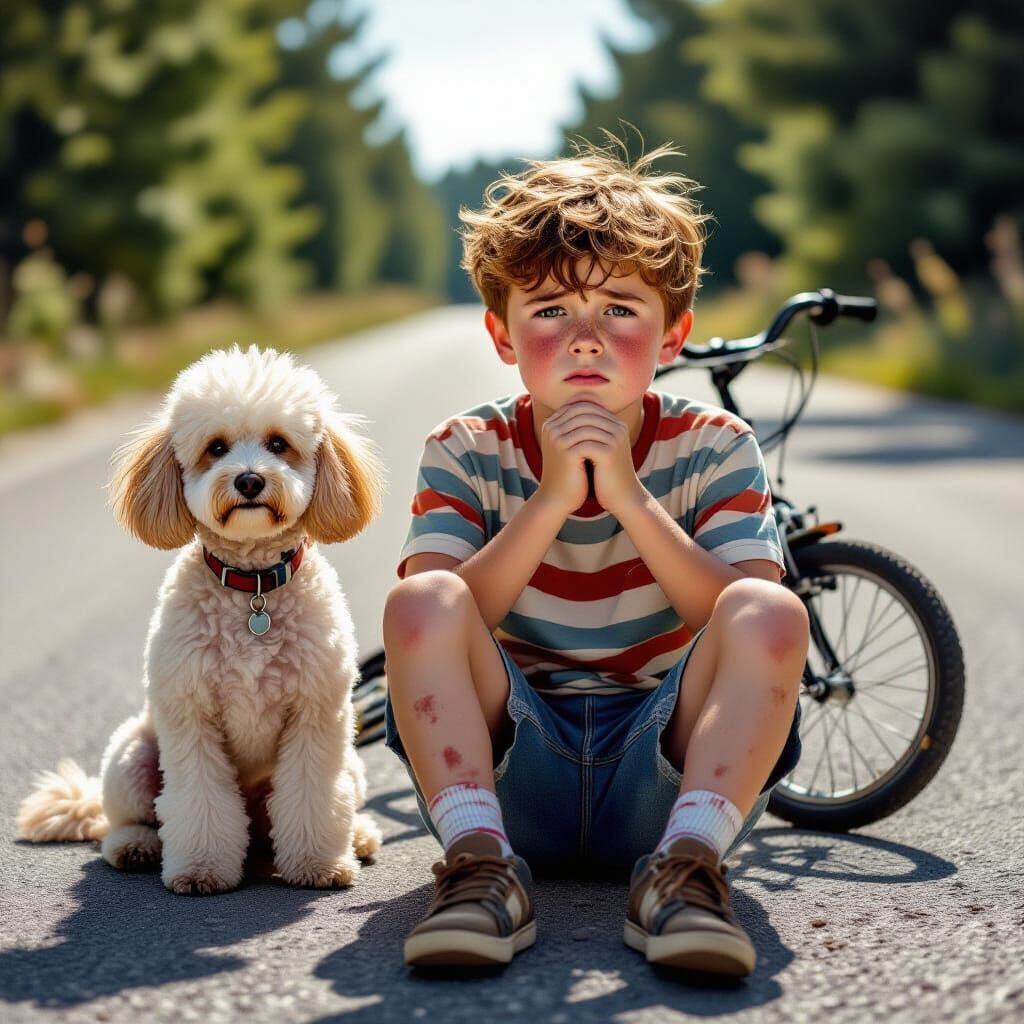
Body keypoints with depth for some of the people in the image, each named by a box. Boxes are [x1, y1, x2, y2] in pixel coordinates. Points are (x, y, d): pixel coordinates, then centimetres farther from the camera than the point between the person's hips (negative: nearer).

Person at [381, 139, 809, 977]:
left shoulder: (714, 447, 1)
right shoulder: (467, 451, 1)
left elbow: (751, 633, -13)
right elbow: (439, 635, -13)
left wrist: (630, 497, -20)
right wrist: (551, 499, -21)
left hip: (663, 771, 0)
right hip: (510, 772, 0)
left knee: (773, 612, -26)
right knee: (421, 599, -26)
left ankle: (685, 867, -29)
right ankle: (480, 865, -28)